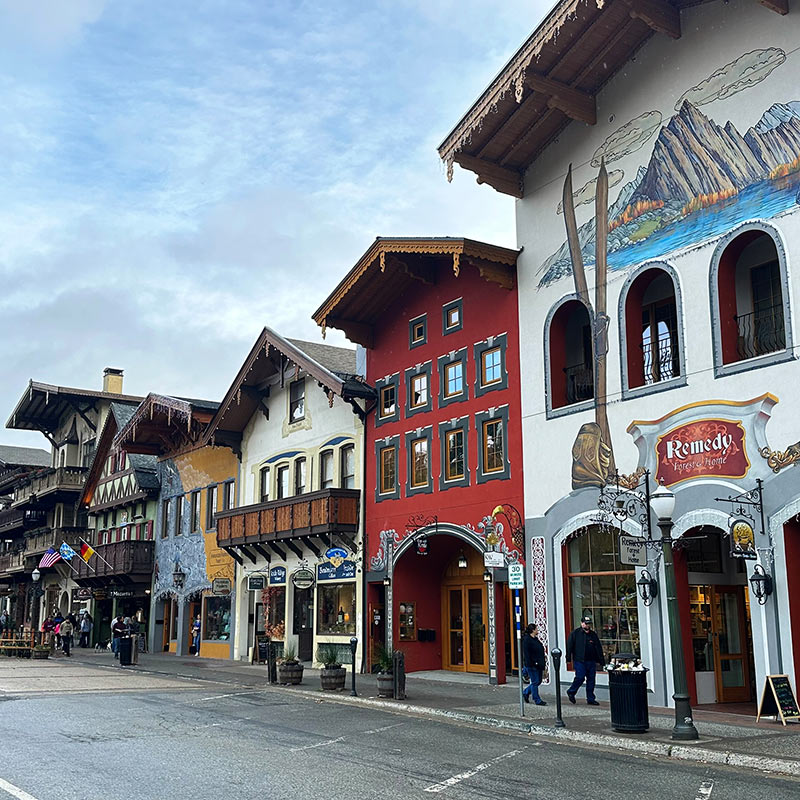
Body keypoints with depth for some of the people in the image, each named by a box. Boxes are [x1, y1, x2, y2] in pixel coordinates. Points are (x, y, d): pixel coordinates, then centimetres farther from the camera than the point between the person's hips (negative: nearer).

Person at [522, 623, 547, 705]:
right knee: (535, 682, -2)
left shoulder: (535, 639, 15)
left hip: (538, 665, 9)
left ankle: (525, 692, 29)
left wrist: (543, 663, 17)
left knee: (538, 681, 13)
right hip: (532, 665, -9)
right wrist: (530, 664, -20)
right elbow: (526, 654, -17)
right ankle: (537, 700, 5)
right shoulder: (527, 640, -13)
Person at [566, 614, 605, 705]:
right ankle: (571, 692, 12)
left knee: (591, 679, 3)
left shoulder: (593, 635, 12)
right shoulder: (575, 633, 2)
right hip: (579, 661, -4)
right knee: (580, 677, -11)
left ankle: (591, 699, 12)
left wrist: (601, 661, 9)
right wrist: (569, 658, -8)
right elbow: (569, 646, -1)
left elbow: (598, 648, 14)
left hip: (591, 661, 4)